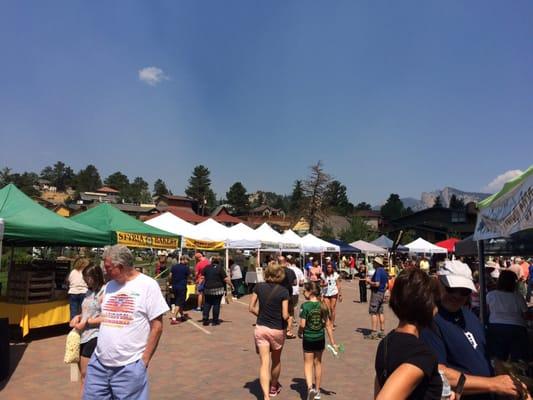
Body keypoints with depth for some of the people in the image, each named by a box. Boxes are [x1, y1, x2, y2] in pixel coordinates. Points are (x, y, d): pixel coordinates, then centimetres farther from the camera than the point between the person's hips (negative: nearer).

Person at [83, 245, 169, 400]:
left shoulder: (148, 285, -10)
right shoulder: (109, 285, 8)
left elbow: (157, 326, -9)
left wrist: (144, 360, -9)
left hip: (130, 367, -5)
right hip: (98, 363, 6)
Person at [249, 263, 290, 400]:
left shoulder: (258, 287, -5)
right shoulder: (283, 291, -14)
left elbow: (251, 308, -2)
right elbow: (285, 315, -15)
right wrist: (287, 317, 6)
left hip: (260, 328, 1)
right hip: (277, 330, -1)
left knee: (264, 363, 3)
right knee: (276, 360, 22)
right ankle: (273, 387, 43)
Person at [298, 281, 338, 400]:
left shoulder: (305, 306, -18)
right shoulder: (323, 306, -4)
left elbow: (302, 325, -18)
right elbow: (328, 325, -2)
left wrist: (299, 333, 4)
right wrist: (332, 342, 4)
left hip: (308, 339, -4)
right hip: (320, 338, 4)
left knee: (308, 364, 11)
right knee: (318, 363, 18)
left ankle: (310, 387, -9)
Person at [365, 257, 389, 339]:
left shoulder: (378, 271, -18)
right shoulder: (384, 271, 11)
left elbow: (377, 284, -25)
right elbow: (386, 284, 18)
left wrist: (369, 281, -11)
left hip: (376, 292, -9)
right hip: (382, 293, 9)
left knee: (373, 312, -5)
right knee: (380, 312, 14)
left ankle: (374, 333, -5)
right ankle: (382, 332, 19)